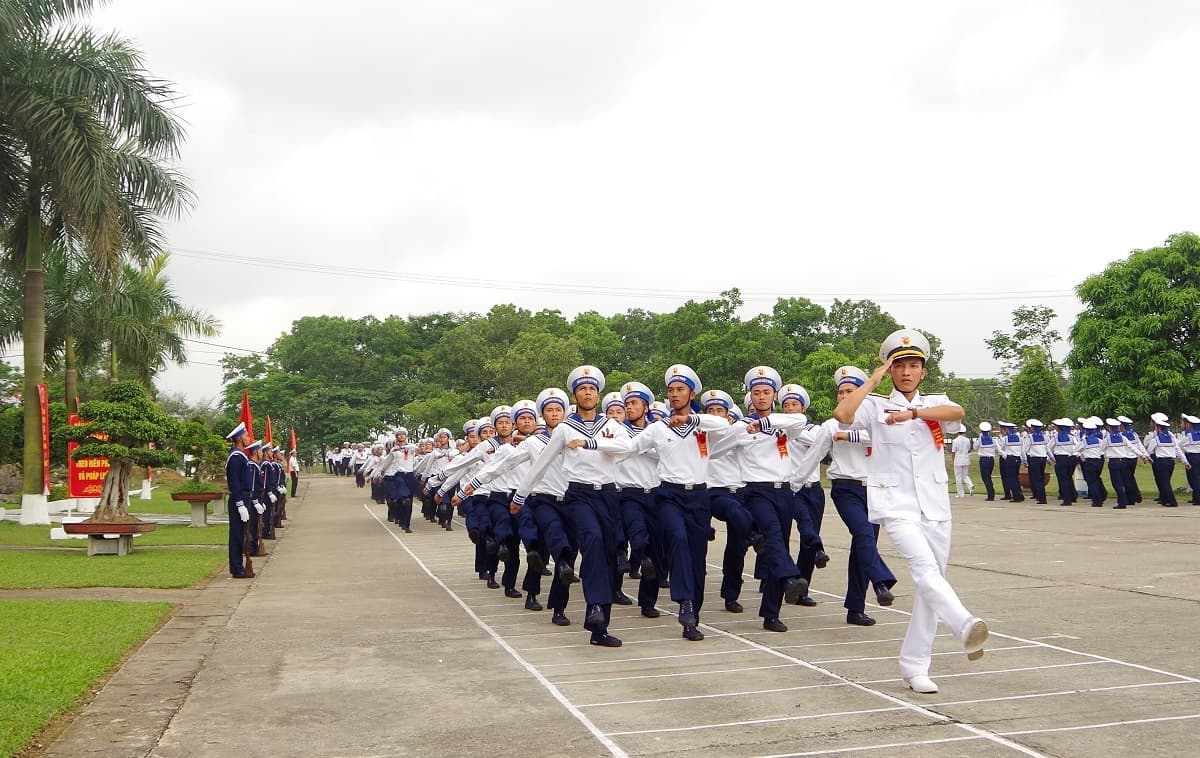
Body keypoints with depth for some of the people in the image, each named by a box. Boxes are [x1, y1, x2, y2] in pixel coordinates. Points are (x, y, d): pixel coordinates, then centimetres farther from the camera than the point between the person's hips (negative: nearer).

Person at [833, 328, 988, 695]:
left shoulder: (935, 403, 12)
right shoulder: (876, 406, 5)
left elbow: (957, 412, -12)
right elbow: (842, 414, -15)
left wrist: (913, 413, -27)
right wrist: (873, 380, -5)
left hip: (935, 507, 4)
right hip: (896, 505, -3)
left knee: (929, 582, 4)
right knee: (925, 568, -27)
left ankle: (914, 667, 13)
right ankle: (966, 626, -47)